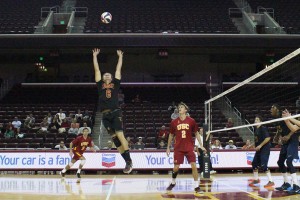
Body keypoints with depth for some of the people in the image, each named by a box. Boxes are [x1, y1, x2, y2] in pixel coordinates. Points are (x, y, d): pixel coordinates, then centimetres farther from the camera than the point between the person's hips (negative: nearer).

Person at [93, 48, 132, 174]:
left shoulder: (115, 84, 15)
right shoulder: (100, 85, 17)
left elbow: (118, 69, 18)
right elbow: (96, 69, 19)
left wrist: (120, 56, 23)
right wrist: (95, 56, 20)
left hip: (116, 113, -2)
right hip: (105, 115, 2)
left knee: (119, 135, -14)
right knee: (114, 138, 0)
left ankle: (129, 160, -12)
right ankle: (127, 162, 4)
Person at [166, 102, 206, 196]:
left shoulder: (191, 121, -1)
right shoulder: (174, 122, 1)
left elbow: (196, 133, 8)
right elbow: (171, 135, 12)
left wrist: (201, 145, 3)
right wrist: (168, 147, 13)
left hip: (189, 148, -1)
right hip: (178, 148, 1)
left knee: (194, 166, -10)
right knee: (176, 168, 2)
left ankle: (196, 187, -2)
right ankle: (173, 183, 29)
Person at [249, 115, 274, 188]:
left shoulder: (263, 128, -15)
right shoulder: (256, 129, 11)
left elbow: (268, 138, -22)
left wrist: (260, 145, -21)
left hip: (265, 149, -9)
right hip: (259, 149, 9)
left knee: (263, 165, -17)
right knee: (254, 163, 15)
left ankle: (271, 181, -12)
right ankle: (256, 179, 32)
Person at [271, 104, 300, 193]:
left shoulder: (284, 116, -17)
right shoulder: (276, 119, 9)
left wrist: (288, 136, -30)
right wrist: (277, 137, 8)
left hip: (292, 140, -10)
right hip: (285, 142, 10)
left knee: (289, 161, -22)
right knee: (280, 162, 13)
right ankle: (286, 184, 24)